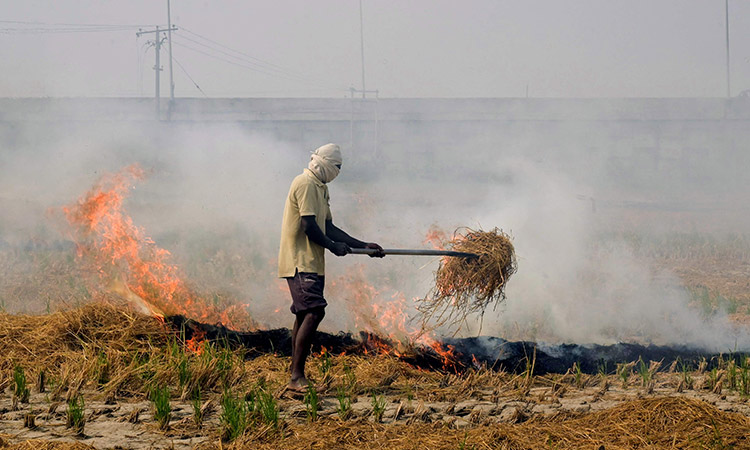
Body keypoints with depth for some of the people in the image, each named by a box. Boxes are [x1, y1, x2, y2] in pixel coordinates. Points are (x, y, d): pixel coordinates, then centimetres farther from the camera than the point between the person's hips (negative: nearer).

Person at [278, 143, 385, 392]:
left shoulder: (320, 187, 21)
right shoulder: (306, 184, -12)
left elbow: (328, 227, 23)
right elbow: (308, 227, -18)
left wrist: (363, 246, 19)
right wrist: (334, 246, -6)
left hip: (311, 262, 11)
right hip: (300, 262, -11)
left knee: (304, 315, 9)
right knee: (313, 312, -18)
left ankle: (295, 377, 10)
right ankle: (297, 377, -20)